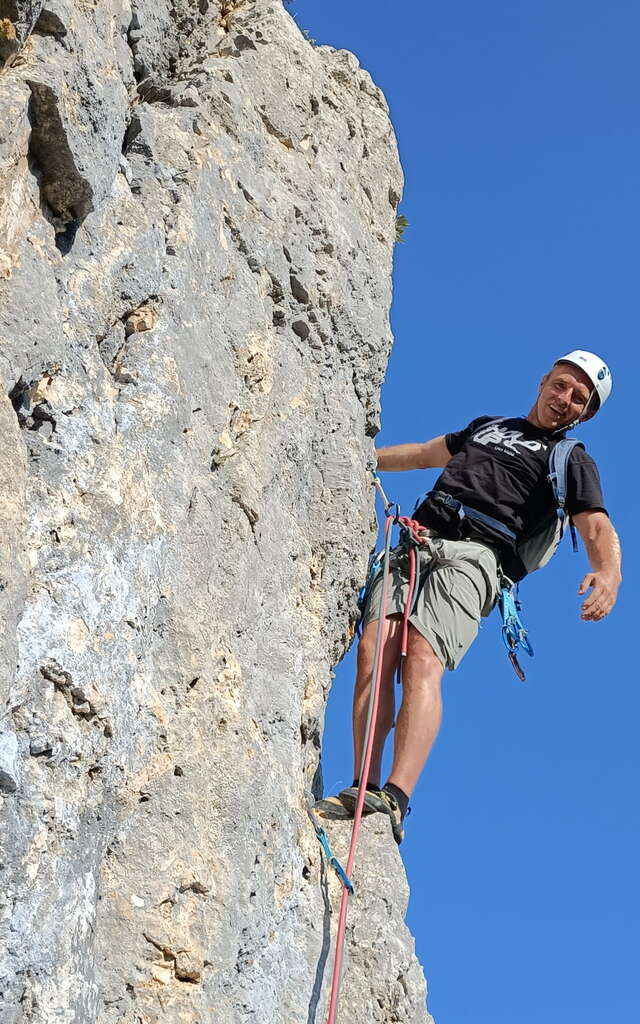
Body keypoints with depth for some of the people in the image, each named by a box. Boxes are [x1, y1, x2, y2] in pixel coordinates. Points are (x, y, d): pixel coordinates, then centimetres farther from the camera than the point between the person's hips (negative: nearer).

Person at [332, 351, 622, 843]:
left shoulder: (573, 461, 18)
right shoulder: (487, 426, 34)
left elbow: (598, 529, 3)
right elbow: (422, 454, 46)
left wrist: (609, 572, -20)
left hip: (474, 553, -4)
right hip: (416, 542, 4)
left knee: (422, 660, -29)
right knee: (374, 654, -20)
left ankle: (395, 801, -39)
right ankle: (364, 791, -26)